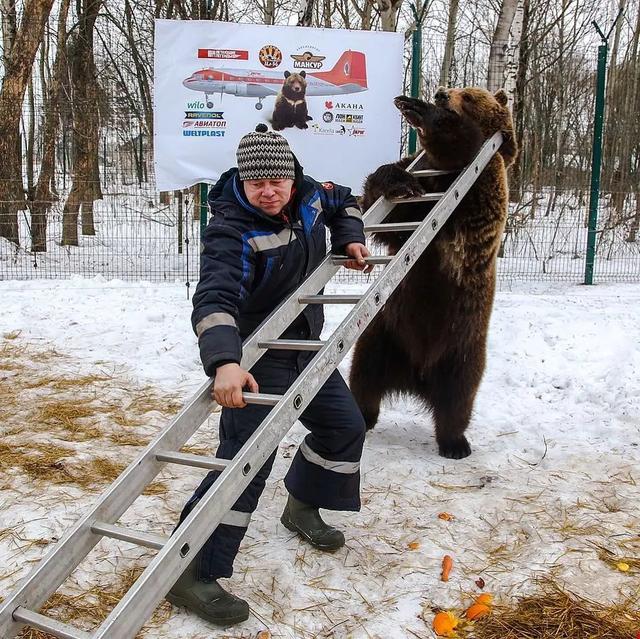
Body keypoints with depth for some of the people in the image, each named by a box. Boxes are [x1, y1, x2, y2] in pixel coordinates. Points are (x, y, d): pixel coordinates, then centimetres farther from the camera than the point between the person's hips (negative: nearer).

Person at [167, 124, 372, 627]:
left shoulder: (308, 195, -4)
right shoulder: (232, 231, -27)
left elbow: (343, 202, 21)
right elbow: (215, 299, -42)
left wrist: (349, 239, 3)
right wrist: (225, 362, -58)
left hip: (305, 345, 8)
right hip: (255, 355, -8)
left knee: (345, 425, 16)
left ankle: (303, 508, 39)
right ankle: (191, 574, -9)